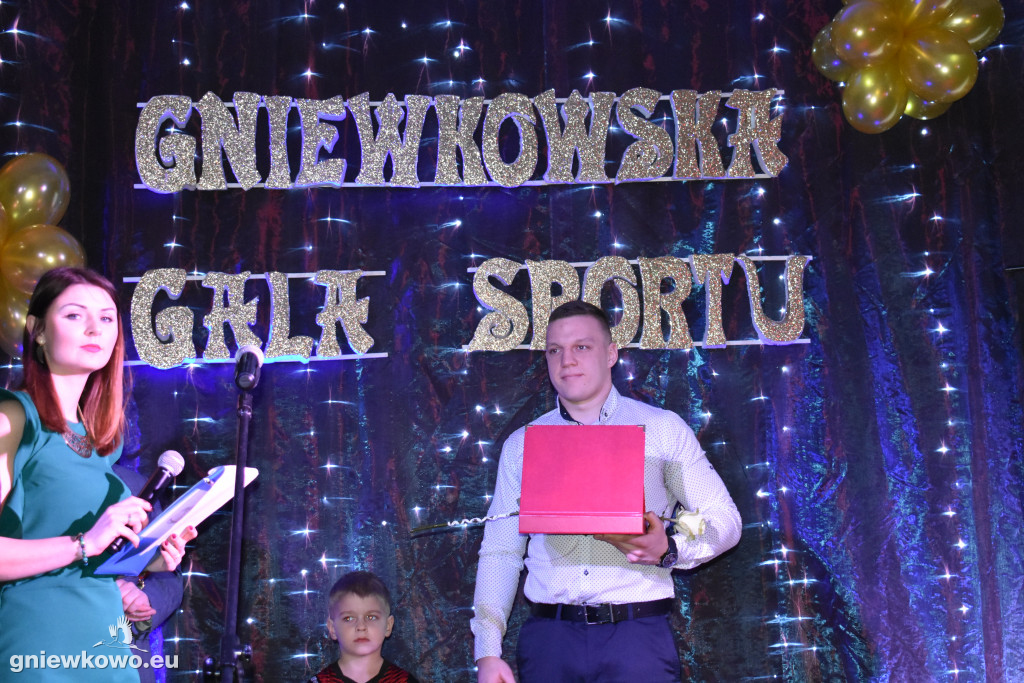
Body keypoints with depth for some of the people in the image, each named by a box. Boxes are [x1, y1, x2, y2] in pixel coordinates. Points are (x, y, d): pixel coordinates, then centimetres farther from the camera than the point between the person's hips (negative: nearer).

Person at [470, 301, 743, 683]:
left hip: (636, 634, -2)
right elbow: (499, 551, 9)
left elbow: (725, 519, 5)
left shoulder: (662, 429, 6)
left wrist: (670, 549, -15)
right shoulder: (521, 444, 11)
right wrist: (487, 652, -1)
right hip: (549, 637, 2)